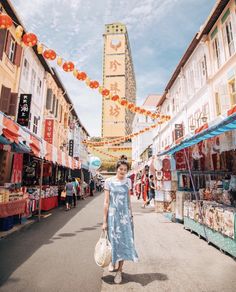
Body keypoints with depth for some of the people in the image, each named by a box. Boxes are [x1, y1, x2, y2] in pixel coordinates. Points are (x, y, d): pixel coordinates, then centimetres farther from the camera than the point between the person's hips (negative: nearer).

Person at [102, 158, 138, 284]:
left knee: (125, 241, 5)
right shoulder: (109, 181, -7)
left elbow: (129, 200, 11)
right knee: (113, 240, 11)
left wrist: (130, 215, 11)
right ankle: (112, 261, 42)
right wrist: (104, 221, -6)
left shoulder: (128, 181, 3)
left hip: (125, 215, 2)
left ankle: (119, 270, 23)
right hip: (113, 215, -2)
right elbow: (106, 202, -6)